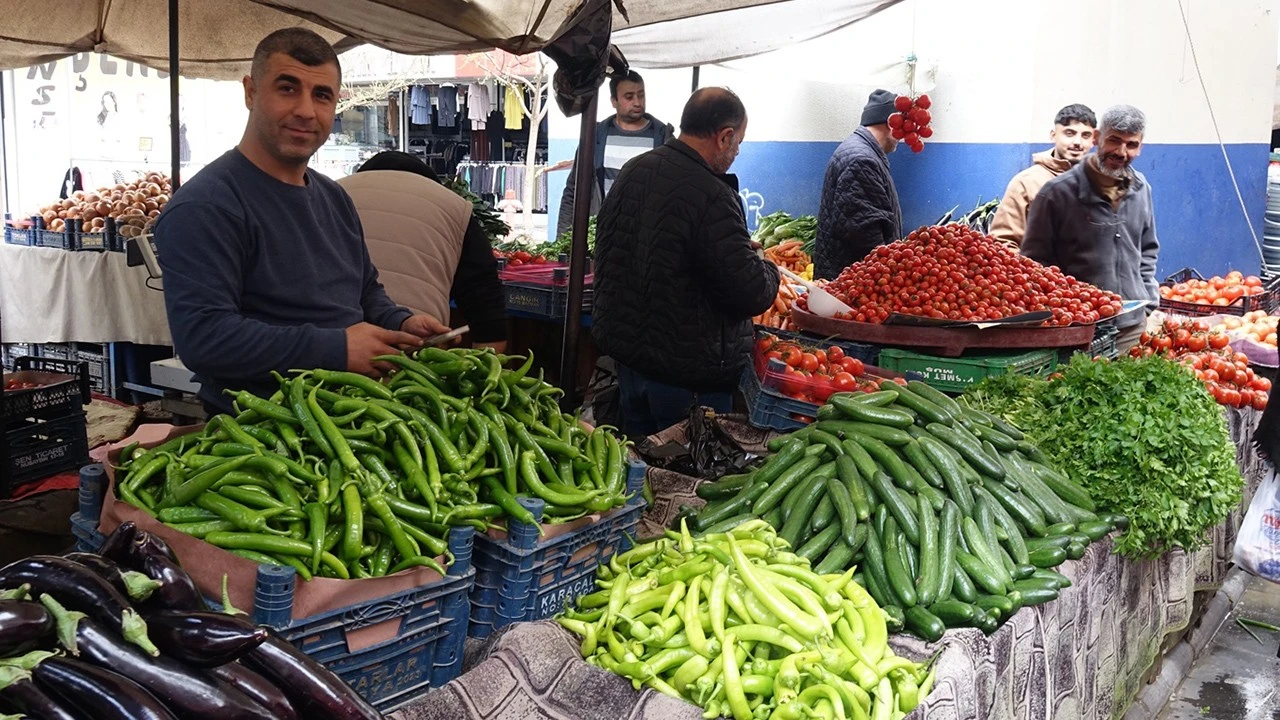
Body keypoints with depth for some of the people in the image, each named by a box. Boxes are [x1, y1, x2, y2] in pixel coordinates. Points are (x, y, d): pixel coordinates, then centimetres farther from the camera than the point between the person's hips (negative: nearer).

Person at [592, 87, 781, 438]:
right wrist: (768, 270, -1)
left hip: (623, 346, 8)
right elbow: (752, 294, -23)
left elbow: (605, 249, 17)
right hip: (686, 372, -8)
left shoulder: (633, 171, 3)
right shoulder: (712, 197, -24)